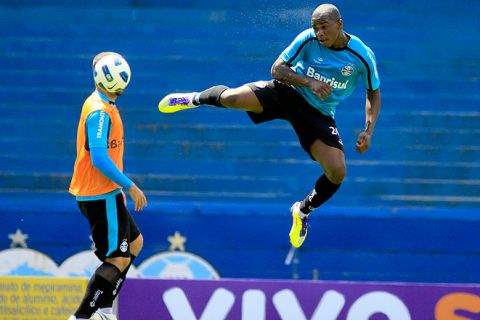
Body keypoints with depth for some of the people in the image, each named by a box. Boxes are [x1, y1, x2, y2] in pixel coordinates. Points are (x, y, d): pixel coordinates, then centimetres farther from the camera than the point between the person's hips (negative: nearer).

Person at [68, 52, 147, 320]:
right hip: (101, 196, -11)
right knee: (119, 259, -7)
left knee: (135, 242, 21)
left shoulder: (104, 107, 13)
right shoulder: (100, 112, -19)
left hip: (107, 192, 11)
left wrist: (119, 187, 22)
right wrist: (130, 186, -20)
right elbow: (99, 159, -25)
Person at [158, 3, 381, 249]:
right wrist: (309, 82, -29)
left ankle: (303, 210, 20)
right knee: (231, 98, -23)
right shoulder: (308, 40, -16)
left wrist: (368, 132, -11)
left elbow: (374, 93, 0)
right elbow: (277, 69, -12)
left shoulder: (362, 56, -15)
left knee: (337, 173, -14)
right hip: (287, 92, -1)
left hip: (318, 114, 1)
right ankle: (196, 98, 18)